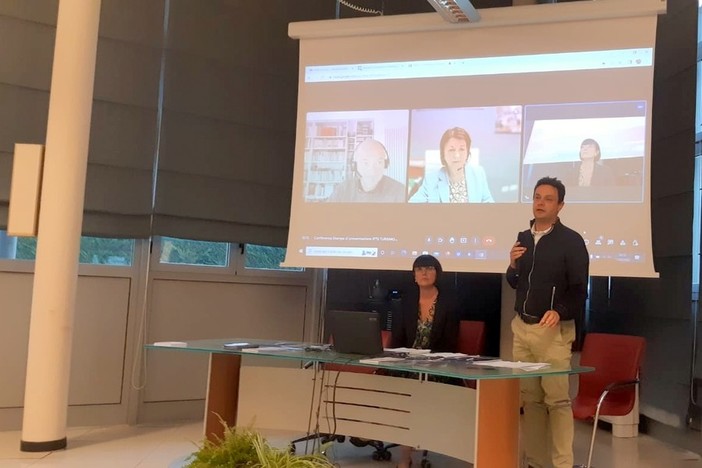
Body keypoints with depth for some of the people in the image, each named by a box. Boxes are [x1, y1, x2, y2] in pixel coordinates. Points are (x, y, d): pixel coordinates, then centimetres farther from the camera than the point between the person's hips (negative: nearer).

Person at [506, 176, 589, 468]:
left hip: (554, 331, -5)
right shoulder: (523, 238, 14)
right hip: (521, 327, 6)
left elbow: (579, 289, -7)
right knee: (529, 399, 8)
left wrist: (560, 312, -24)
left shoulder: (571, 241, -5)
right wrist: (513, 266, -1)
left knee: (557, 399, -5)